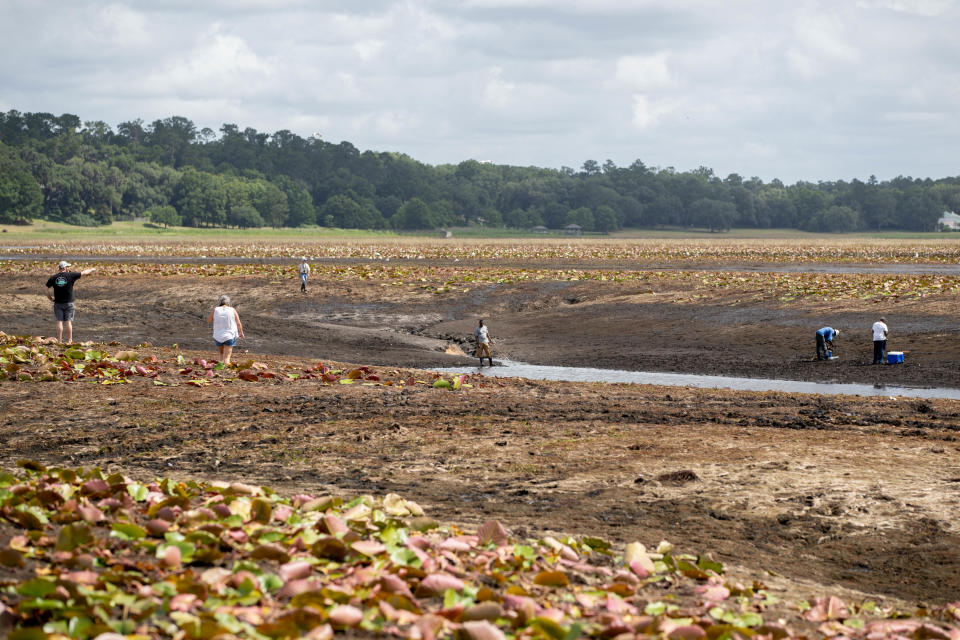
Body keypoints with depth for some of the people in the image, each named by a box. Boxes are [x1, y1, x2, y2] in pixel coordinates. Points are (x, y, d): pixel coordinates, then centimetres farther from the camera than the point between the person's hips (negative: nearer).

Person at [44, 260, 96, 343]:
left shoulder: (53, 278, -2)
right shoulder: (71, 276, -7)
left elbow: (47, 290, 1)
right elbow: (83, 273, 5)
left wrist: (51, 298, 14)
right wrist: (92, 269, 22)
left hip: (58, 303, 1)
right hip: (68, 303, -1)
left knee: (59, 322, 2)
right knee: (68, 322, 2)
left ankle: (59, 340, 1)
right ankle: (69, 340, 3)